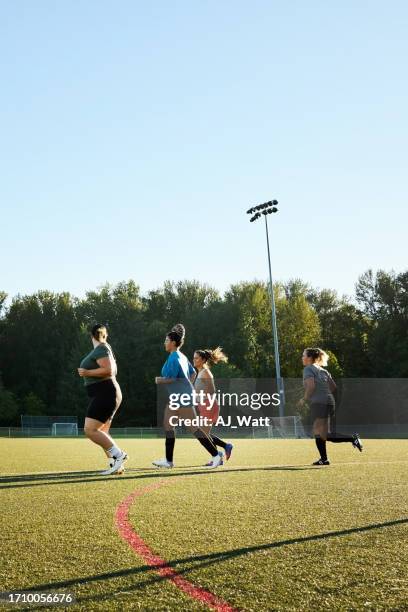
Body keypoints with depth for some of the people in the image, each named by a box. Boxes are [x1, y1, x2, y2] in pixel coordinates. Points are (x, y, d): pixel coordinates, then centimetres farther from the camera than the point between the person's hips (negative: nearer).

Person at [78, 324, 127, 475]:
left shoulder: (100, 349, -11)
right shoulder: (103, 348, 19)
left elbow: (109, 370, -23)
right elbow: (113, 370, 28)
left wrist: (87, 373, -17)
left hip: (105, 394, -11)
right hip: (102, 395, 11)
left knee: (90, 430, -16)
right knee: (102, 433, 10)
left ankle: (118, 455, -17)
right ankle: (116, 465, 7)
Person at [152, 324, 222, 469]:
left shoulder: (173, 358, -16)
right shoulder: (181, 356, 14)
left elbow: (171, 378, -22)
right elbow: (193, 373, 22)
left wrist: (159, 380, -5)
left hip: (182, 397, -10)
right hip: (176, 397, 10)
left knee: (193, 428, -8)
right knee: (167, 425, 10)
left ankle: (216, 456, -5)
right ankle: (169, 460, 14)